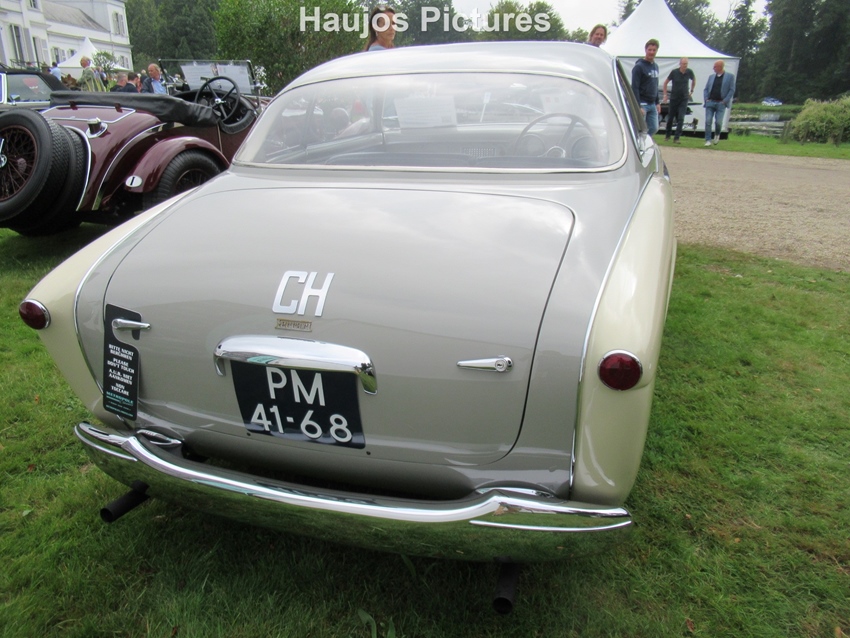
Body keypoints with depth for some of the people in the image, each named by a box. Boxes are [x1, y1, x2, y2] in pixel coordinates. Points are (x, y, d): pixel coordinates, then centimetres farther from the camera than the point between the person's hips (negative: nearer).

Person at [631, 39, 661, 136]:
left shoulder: (655, 66, 15)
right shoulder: (639, 66, -9)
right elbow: (634, 88, -15)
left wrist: (657, 102, 16)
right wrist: (638, 107, -20)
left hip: (652, 105, 8)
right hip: (642, 104, -7)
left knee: (654, 128, 7)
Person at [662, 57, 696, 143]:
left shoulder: (689, 72, -6)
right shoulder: (674, 72, -11)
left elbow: (694, 79, 16)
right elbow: (665, 83, 1)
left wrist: (691, 90, 15)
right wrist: (665, 95, -1)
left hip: (684, 99, 0)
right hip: (674, 98, 0)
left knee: (680, 119, -10)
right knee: (670, 118, 9)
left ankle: (676, 138, -9)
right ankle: (667, 135, 29)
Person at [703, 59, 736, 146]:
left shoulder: (730, 76, 4)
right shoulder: (711, 76, 14)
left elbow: (732, 90, 0)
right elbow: (705, 89, 16)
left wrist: (725, 101, -10)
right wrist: (706, 99, 1)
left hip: (721, 103, -3)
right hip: (710, 102, 3)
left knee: (718, 122, -9)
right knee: (708, 122, -6)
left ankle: (717, 135, 21)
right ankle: (708, 140, -1)